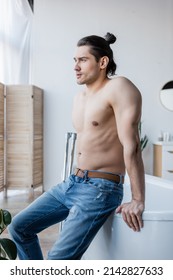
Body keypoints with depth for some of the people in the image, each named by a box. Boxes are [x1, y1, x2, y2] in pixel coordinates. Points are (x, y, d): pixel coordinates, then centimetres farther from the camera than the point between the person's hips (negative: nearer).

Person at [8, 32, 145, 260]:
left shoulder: (119, 88, -14)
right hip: (72, 183, 9)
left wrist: (138, 201, -23)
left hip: (100, 189, -9)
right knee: (19, 227, 8)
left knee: (59, 259, -17)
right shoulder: (79, 97, 13)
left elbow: (131, 146, -21)